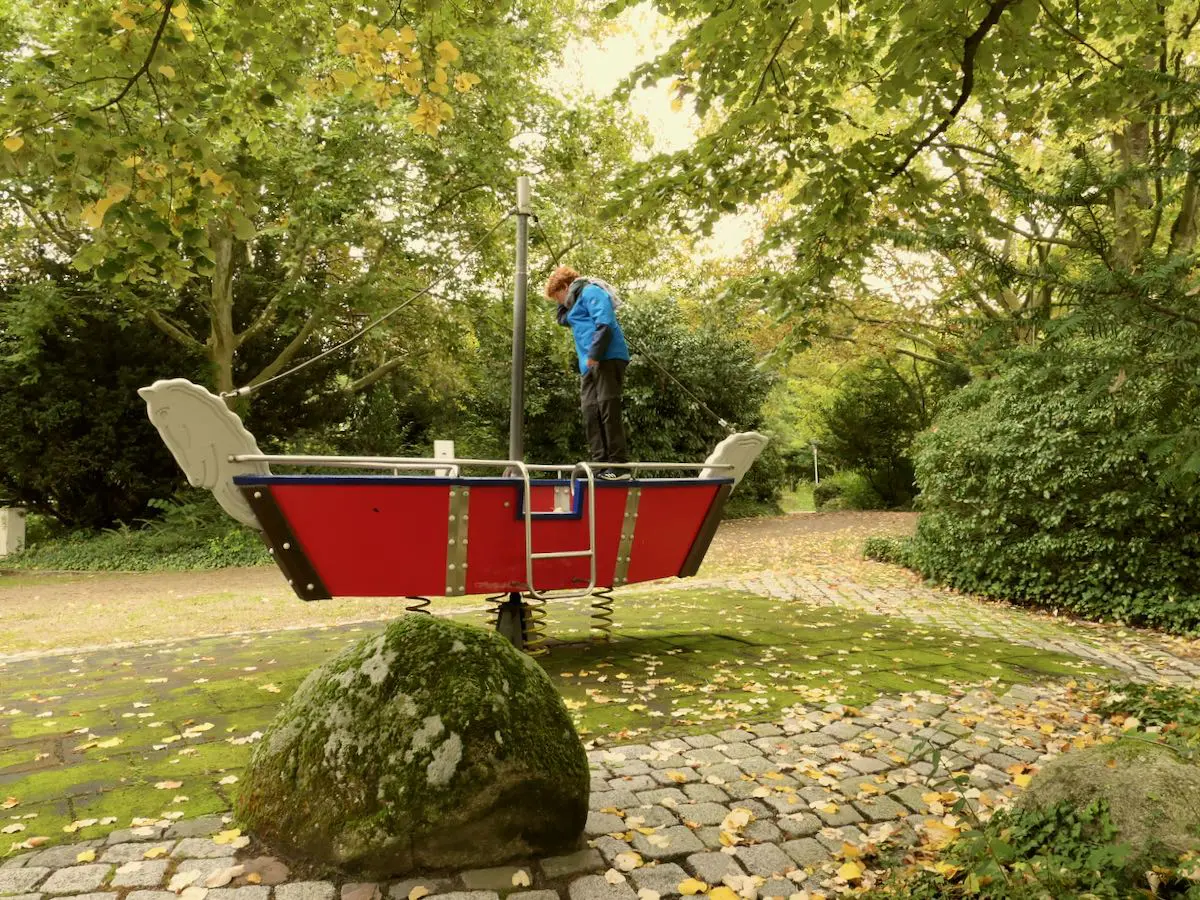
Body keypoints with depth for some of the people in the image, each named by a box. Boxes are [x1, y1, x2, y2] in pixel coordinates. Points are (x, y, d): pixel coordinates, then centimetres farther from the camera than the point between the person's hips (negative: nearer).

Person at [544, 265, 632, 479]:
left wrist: (594, 355, -18)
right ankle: (600, 463, 5)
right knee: (591, 414, 5)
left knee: (609, 411, -14)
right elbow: (562, 320, 43)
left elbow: (604, 325, -16)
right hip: (590, 366, 10)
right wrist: (563, 304, 27)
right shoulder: (578, 300, 28)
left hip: (608, 359, -10)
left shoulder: (591, 292, -3)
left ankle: (620, 466, -16)